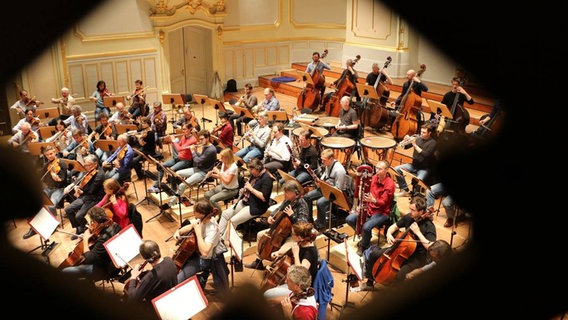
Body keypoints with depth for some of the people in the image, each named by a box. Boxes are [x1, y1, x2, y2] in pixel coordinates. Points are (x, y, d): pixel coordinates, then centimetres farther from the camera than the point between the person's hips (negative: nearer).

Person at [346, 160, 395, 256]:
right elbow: (366, 194, 7)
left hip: (382, 212, -7)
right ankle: (365, 235, 14)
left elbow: (383, 202, -21)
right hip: (368, 208, 7)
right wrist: (360, 205, -9)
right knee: (349, 219, -9)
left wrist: (373, 200, -42)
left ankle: (364, 245, 2)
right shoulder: (373, 178, 3)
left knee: (366, 227, -30)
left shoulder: (390, 184, -17)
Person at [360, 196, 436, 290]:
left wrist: (418, 232, -33)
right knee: (373, 254, -1)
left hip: (418, 257, -7)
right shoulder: (408, 217, -3)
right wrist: (389, 234, -10)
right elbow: (394, 226, 12)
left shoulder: (429, 226, -21)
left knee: (399, 276, -34)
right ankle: (370, 282, 18)